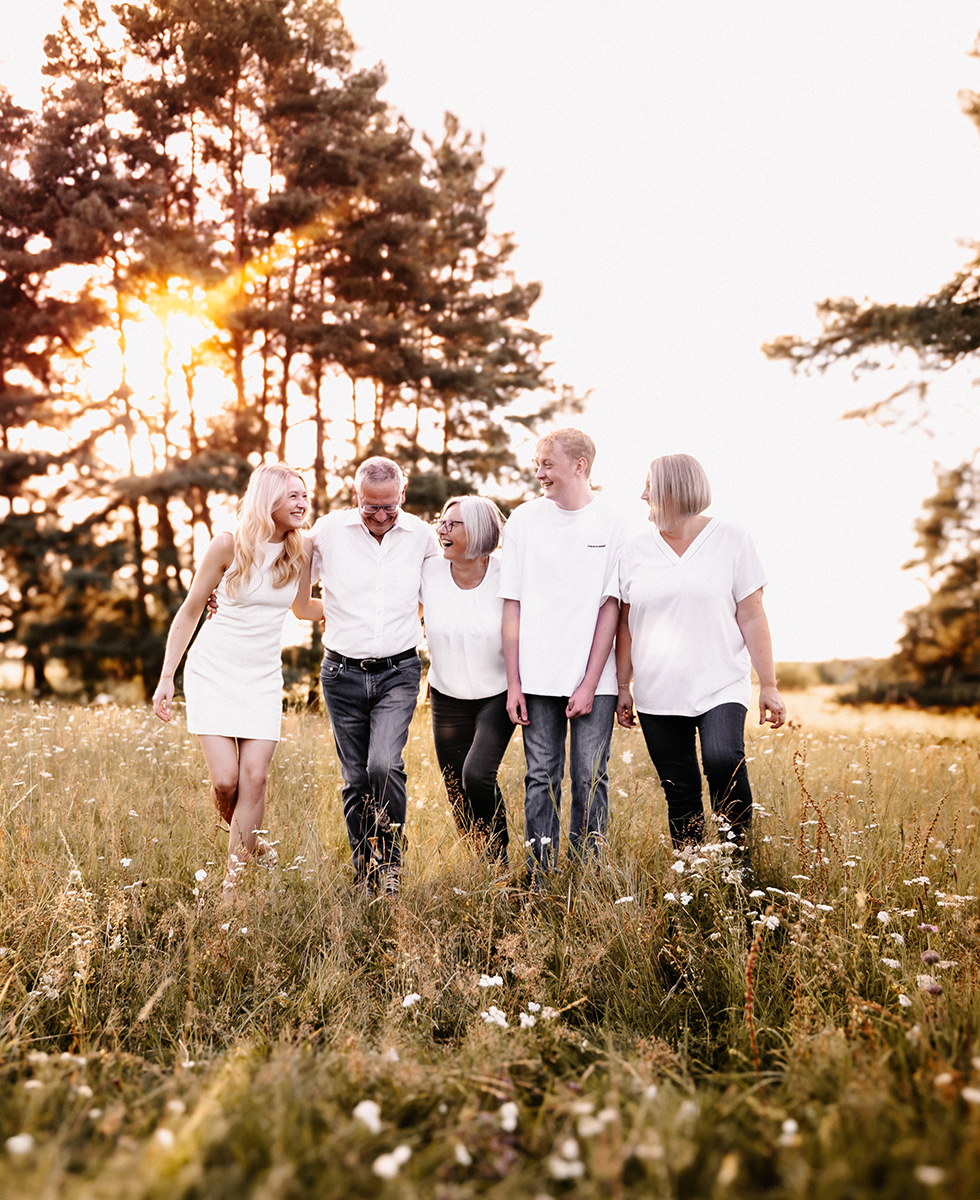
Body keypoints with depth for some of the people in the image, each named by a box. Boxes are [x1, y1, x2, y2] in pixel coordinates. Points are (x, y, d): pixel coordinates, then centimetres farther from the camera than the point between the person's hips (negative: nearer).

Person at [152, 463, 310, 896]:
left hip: (263, 679, 3)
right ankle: (248, 839, 23)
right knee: (225, 779, -9)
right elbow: (190, 611, -2)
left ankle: (233, 882, 4)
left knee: (255, 777, -8)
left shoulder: (298, 552, 2)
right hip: (212, 672, -3)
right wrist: (166, 677, -2)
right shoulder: (228, 546, -9)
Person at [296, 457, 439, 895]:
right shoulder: (327, 531, -3)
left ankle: (390, 858, 3)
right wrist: (339, 615, 5)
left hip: (398, 672, -1)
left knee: (384, 765, -19)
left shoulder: (422, 536, -1)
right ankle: (365, 874, 23)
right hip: (343, 673, 1)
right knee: (356, 777, 6)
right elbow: (299, 603, 10)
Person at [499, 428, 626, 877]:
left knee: (590, 778, 2)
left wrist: (590, 683, -8)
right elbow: (513, 605, 5)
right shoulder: (523, 520, 4)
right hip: (538, 677, 2)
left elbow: (610, 607, -3)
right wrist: (513, 681, 1)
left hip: (594, 679, -1)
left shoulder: (612, 524, -1)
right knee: (541, 778, 6)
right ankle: (539, 880, 16)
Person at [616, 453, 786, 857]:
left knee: (723, 758, -26)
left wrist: (769, 686, -2)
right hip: (657, 695, 3)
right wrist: (623, 686, 7)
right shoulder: (635, 549, 8)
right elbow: (626, 624, 11)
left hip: (721, 688, -3)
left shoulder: (731, 540, 1)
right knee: (680, 794, 4)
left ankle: (739, 852, -7)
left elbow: (752, 617, 1)